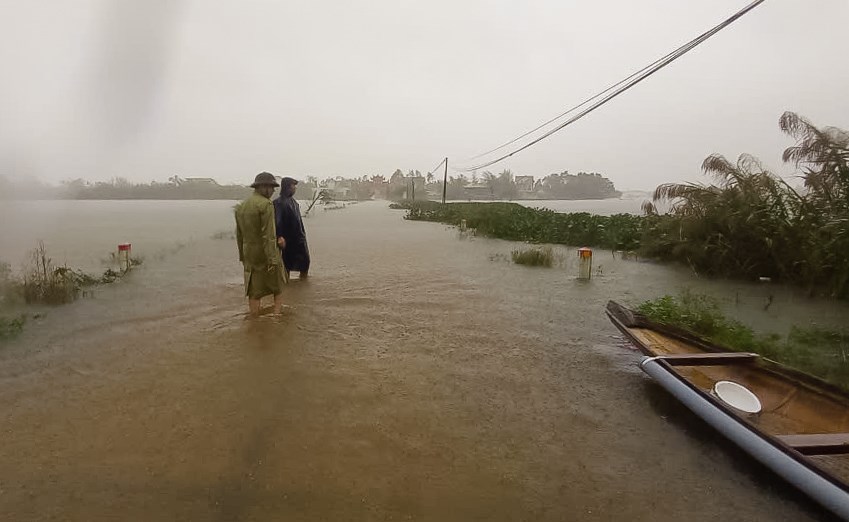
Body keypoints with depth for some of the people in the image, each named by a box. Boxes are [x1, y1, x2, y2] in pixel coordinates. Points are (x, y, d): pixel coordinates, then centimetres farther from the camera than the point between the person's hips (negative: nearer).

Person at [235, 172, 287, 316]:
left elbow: (239, 234, 14)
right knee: (278, 286, 12)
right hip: (266, 253, -6)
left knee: (253, 291, 11)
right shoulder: (266, 204, -16)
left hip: (249, 254, 6)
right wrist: (272, 259, -21)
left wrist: (242, 256, 22)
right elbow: (268, 235, -21)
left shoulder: (241, 206, 9)